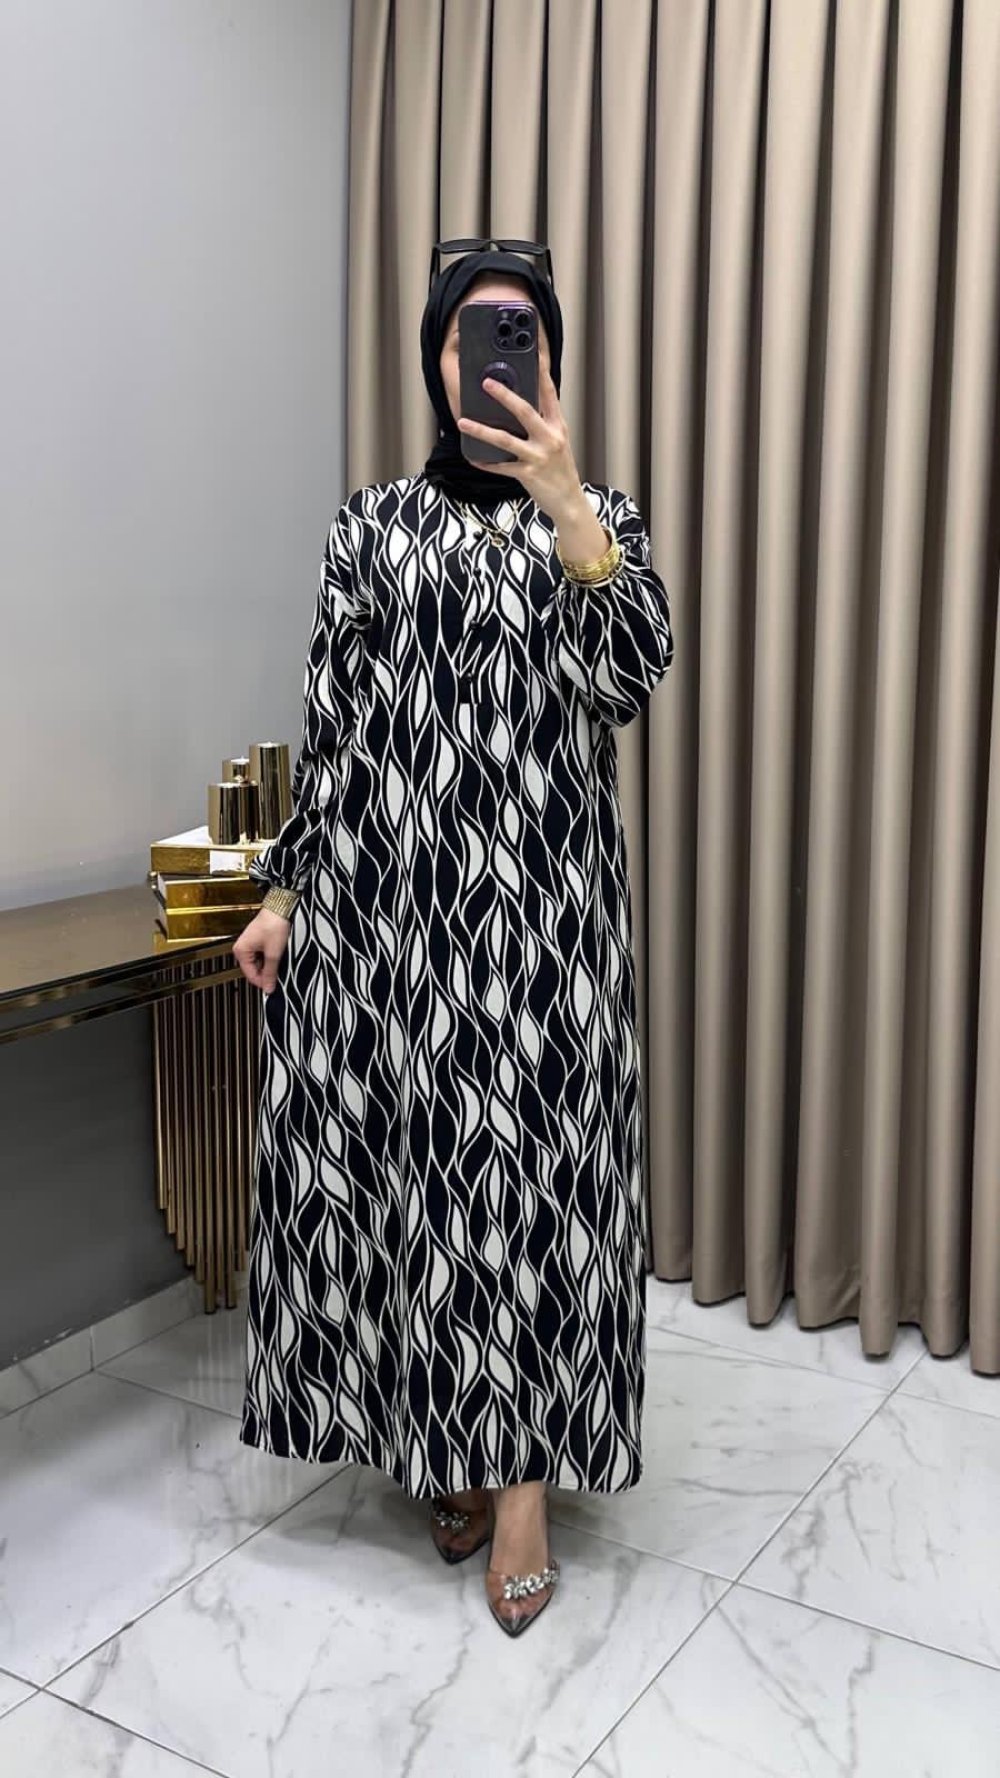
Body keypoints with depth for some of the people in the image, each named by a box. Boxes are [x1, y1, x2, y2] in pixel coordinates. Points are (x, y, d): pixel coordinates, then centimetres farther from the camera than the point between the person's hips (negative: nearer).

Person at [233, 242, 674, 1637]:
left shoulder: (601, 514, 6)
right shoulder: (371, 525, 9)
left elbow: (630, 683, -11)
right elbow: (332, 724, 8)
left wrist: (566, 507, -22)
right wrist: (286, 891, 5)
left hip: (543, 895, -1)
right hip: (385, 888, 2)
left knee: (533, 1166, -1)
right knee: (394, 1158, 6)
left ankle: (524, 1476, 14)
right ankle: (443, 1438, 26)